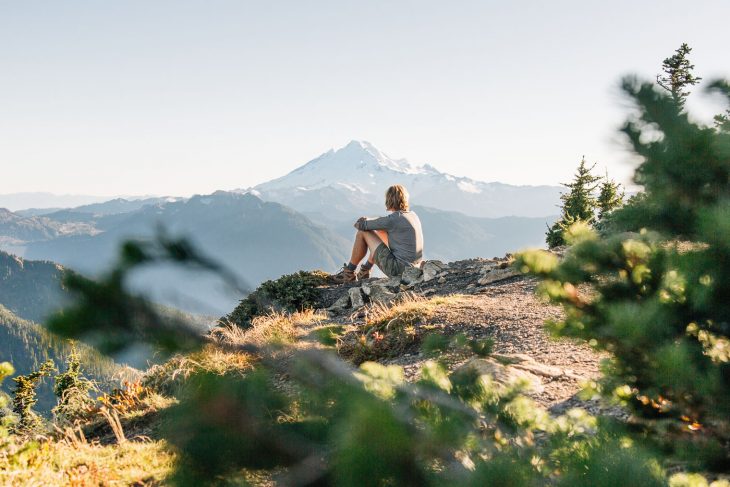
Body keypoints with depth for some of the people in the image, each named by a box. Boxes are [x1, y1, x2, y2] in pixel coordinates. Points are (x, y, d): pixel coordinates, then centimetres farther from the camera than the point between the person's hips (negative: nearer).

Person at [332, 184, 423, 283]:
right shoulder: (413, 216, 7)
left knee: (362, 233, 1)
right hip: (412, 268, 9)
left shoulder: (394, 219, -18)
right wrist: (367, 220, 16)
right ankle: (364, 272, 35)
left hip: (397, 269, -8)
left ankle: (349, 273, 16)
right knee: (379, 232, 27)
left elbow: (362, 225, -8)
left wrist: (359, 223, 16)